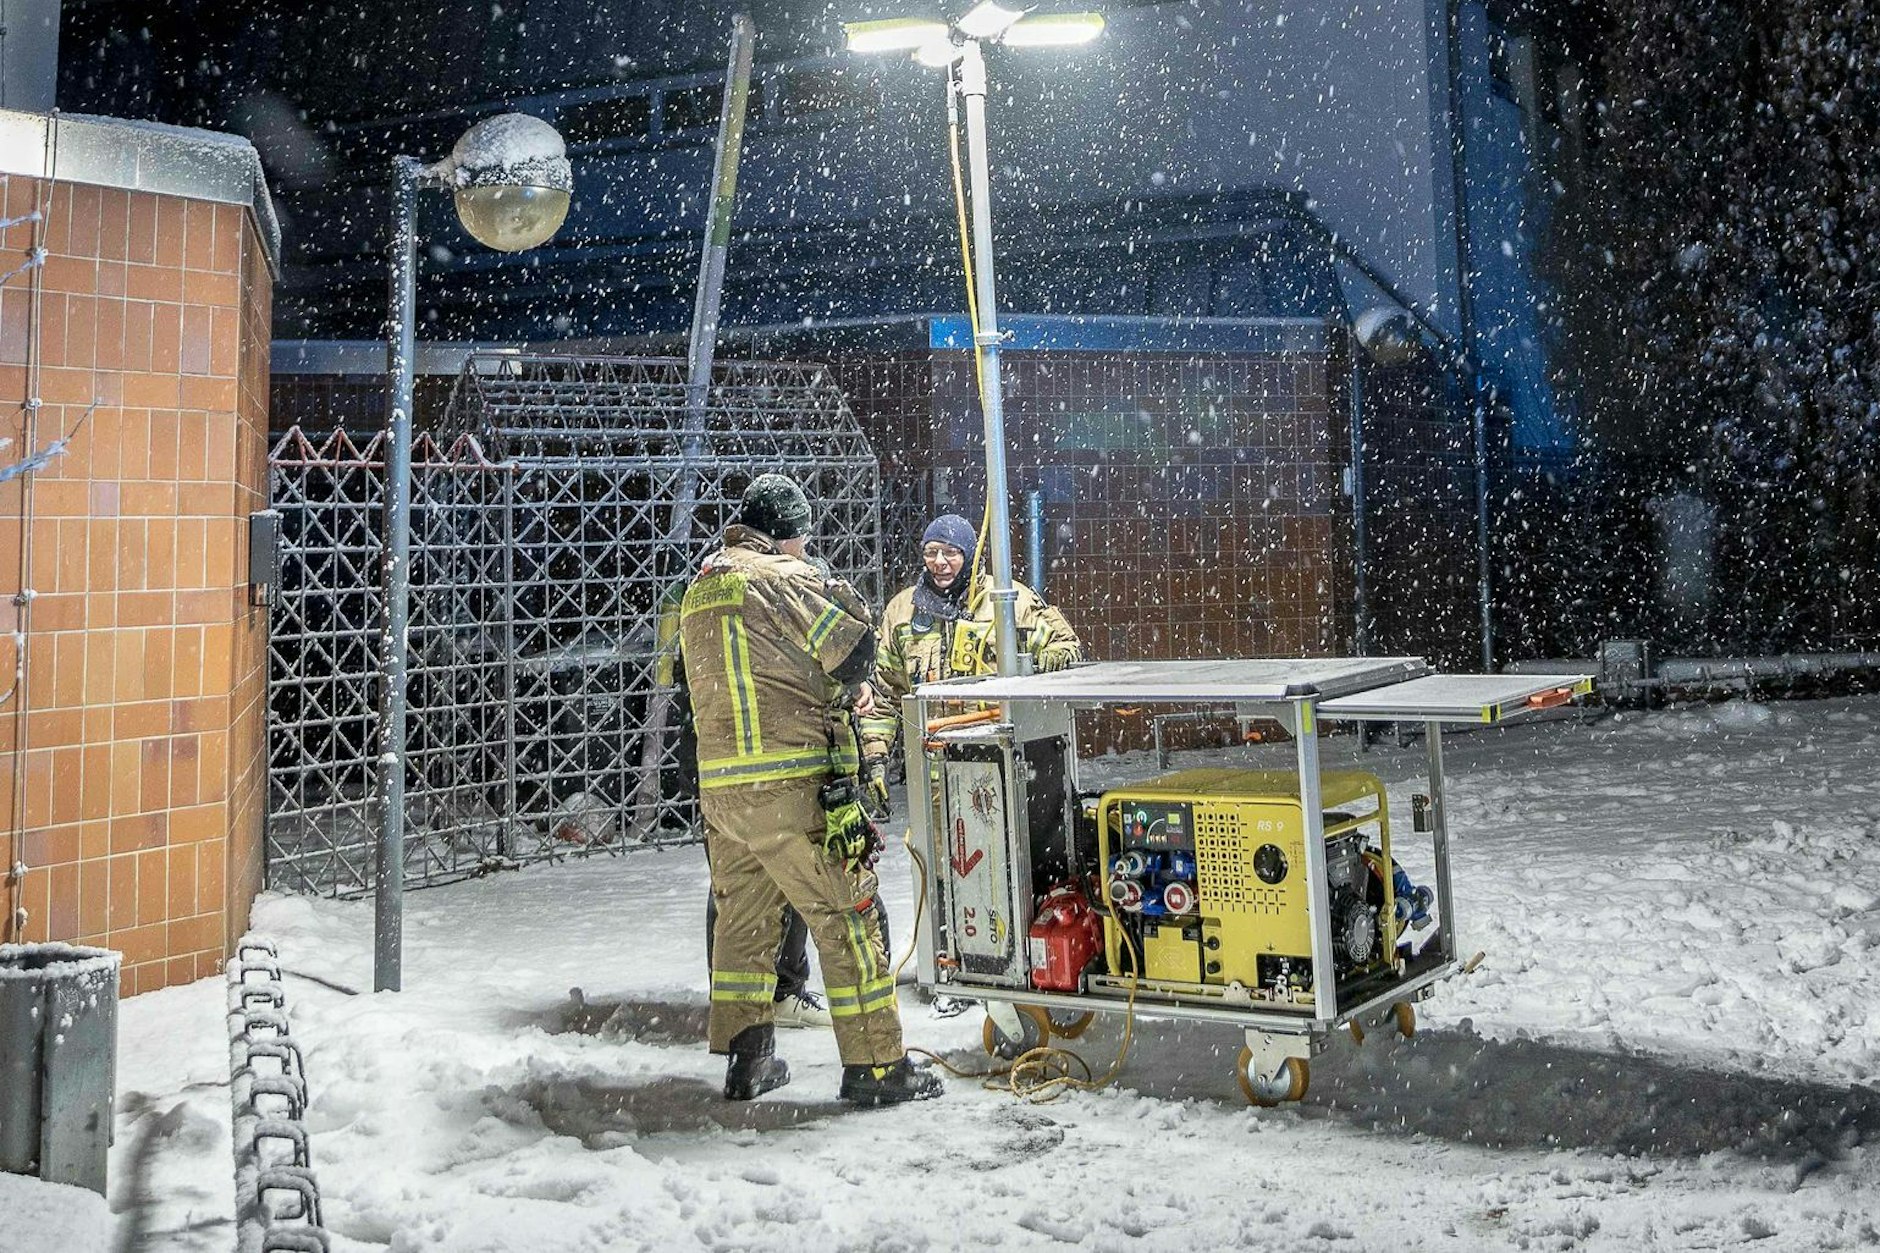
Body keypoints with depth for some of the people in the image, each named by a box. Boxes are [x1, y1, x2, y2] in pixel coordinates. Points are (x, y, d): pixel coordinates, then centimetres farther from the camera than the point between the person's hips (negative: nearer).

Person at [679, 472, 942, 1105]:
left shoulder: (698, 590, 17)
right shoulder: (785, 577, -8)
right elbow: (854, 644, -10)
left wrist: (836, 691, 15)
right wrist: (846, 691, 11)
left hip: (719, 785, 8)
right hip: (794, 783, -7)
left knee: (742, 915, 16)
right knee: (844, 916, 0)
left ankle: (747, 1059, 22)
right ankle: (875, 1064, 3)